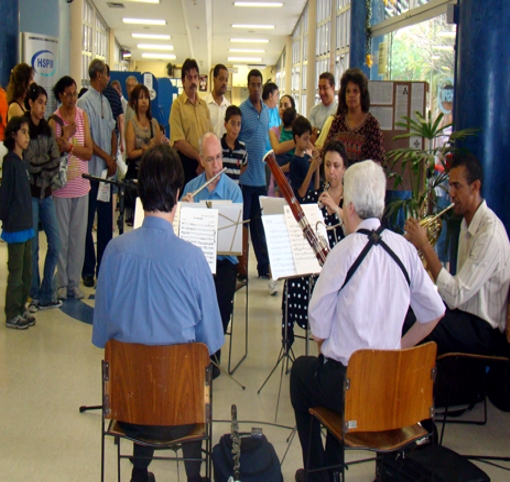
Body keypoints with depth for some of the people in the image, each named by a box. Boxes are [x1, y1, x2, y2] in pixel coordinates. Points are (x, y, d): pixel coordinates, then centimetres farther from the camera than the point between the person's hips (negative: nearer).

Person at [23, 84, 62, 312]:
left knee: (55, 244, 5)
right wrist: (48, 162, -5)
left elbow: (56, 161, 4)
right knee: (33, 248, 2)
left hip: (46, 193, 6)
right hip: (29, 193, -6)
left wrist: (41, 168, -12)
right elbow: (28, 162, -15)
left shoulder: (47, 129, 11)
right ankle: (35, 296, 14)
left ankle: (47, 295, 16)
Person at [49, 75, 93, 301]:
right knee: (62, 236, 1)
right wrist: (66, 135, -18)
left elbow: (89, 152, 0)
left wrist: (68, 146, -14)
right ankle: (62, 283, 12)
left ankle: (74, 282, 15)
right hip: (61, 186, -3)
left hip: (81, 185, 3)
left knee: (79, 236, 6)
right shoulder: (54, 120, -3)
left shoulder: (83, 115, 5)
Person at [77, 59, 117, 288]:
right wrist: (106, 157, -10)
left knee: (106, 220, 11)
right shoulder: (85, 102, -11)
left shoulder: (105, 101, 13)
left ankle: (104, 266, 19)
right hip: (91, 170, -7)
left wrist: (113, 158, 2)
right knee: (87, 221, 0)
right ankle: (88, 269, 7)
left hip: (107, 170, 7)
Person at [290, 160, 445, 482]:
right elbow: (435, 313, 6)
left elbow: (319, 330, -13)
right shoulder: (405, 249, -3)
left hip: (347, 386, -5)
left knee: (301, 370, 26)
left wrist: (322, 341, 9)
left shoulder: (345, 252, -17)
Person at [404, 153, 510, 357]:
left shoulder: (491, 233, -20)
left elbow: (456, 296, -24)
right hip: (465, 313, 9)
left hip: (483, 331, -9)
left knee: (408, 324, -26)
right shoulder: (468, 223, 10)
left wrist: (425, 245, -22)